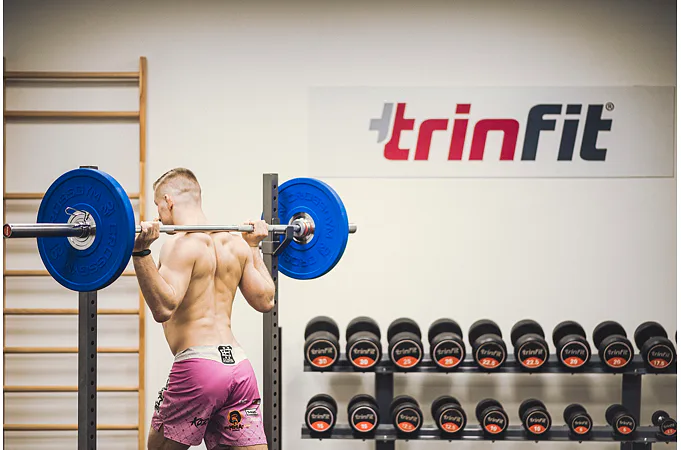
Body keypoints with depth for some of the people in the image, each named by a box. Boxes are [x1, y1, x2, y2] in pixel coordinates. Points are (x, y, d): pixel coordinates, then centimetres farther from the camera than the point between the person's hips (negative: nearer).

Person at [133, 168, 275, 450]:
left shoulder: (181, 244, -8)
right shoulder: (236, 243, 13)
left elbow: (163, 307, -21)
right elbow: (265, 300, 21)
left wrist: (140, 252, -25)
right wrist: (254, 248, 30)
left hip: (199, 365, -6)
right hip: (238, 364, 6)